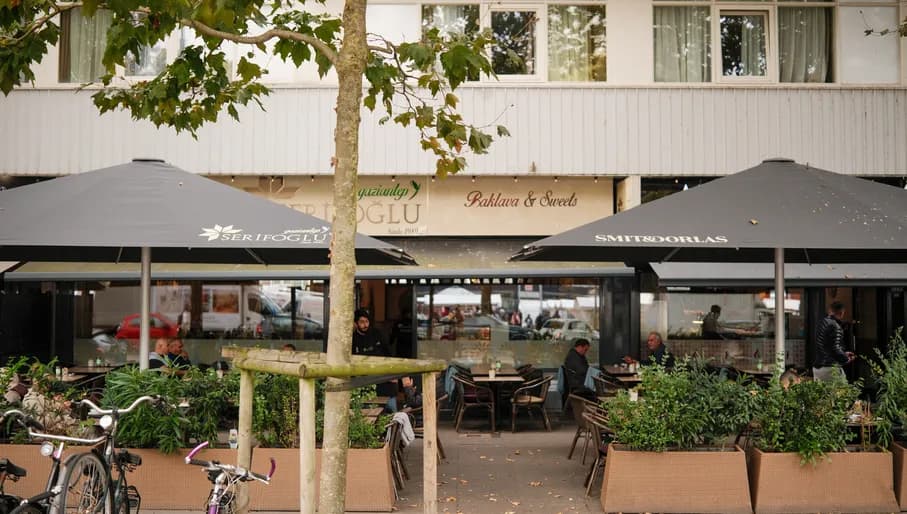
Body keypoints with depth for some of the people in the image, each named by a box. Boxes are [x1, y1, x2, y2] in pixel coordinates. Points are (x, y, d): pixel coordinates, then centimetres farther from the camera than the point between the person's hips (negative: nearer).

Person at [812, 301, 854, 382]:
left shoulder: (822, 323, 12)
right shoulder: (835, 326, -15)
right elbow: (835, 349, -20)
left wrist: (844, 353, 25)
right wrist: (846, 359, -2)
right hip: (829, 368, -8)